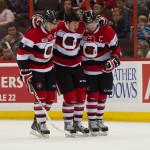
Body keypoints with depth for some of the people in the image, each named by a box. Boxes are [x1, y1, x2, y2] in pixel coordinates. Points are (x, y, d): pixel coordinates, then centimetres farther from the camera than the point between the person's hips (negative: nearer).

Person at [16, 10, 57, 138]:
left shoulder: (53, 32, 0)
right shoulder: (33, 33, -22)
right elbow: (22, 53, -22)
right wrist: (25, 71, -22)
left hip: (49, 68, 8)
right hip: (35, 69, -8)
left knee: (51, 97, 4)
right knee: (41, 96, -14)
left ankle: (37, 123, 14)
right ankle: (41, 125, -7)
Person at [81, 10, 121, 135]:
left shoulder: (107, 31, -12)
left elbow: (116, 48, -4)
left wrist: (113, 60, -16)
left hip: (105, 69, 0)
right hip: (89, 70, 0)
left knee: (102, 96, 8)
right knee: (93, 95, -8)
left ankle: (99, 119, 22)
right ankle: (92, 121, -1)